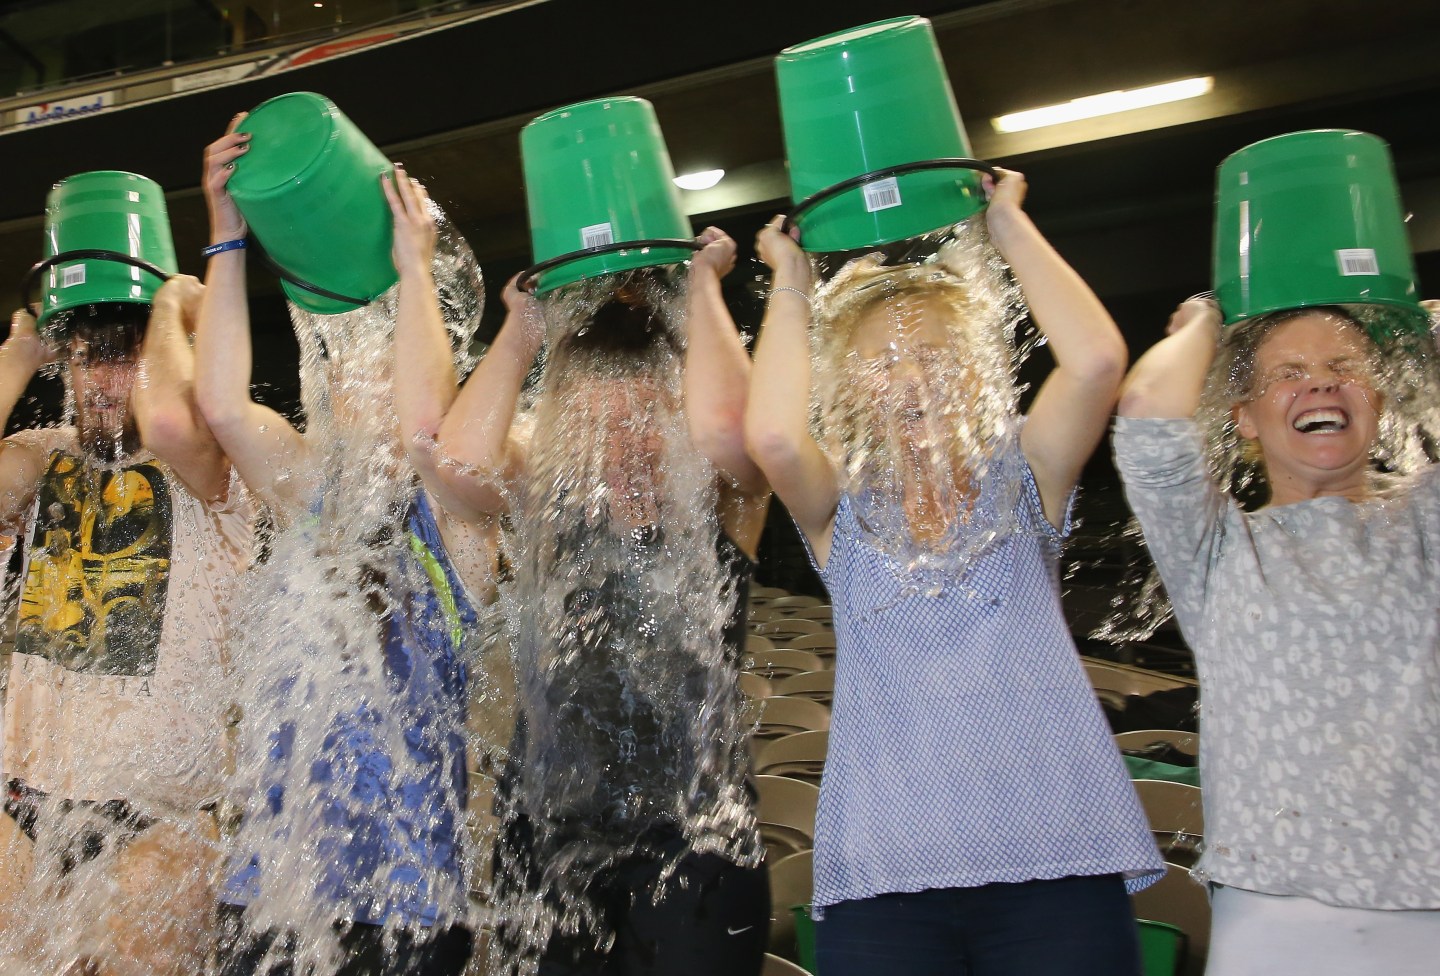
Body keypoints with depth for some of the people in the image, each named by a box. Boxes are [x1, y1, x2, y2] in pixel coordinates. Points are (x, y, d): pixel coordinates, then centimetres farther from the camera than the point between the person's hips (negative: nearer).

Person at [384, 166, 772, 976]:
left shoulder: (722, 495, -5)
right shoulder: (544, 489, 2)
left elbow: (722, 423, -28)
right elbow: (459, 457, -19)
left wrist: (701, 284, -12)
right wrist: (525, 330, -7)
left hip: (694, 828, -2)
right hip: (550, 830, 3)